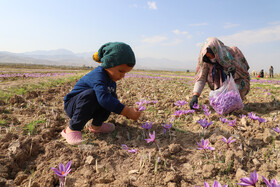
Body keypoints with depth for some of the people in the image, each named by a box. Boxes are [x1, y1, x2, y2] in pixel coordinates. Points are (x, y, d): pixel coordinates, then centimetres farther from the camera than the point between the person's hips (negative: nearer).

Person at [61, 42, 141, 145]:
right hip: (72, 105, -8)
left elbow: (114, 99, 9)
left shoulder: (111, 81, 3)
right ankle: (72, 129, -26)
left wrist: (128, 110, -7)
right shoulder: (98, 75, -28)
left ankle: (96, 125, 4)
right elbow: (103, 98, -43)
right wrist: (126, 111, -42)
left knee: (111, 100, -7)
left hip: (90, 108, 8)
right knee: (90, 94, -37)